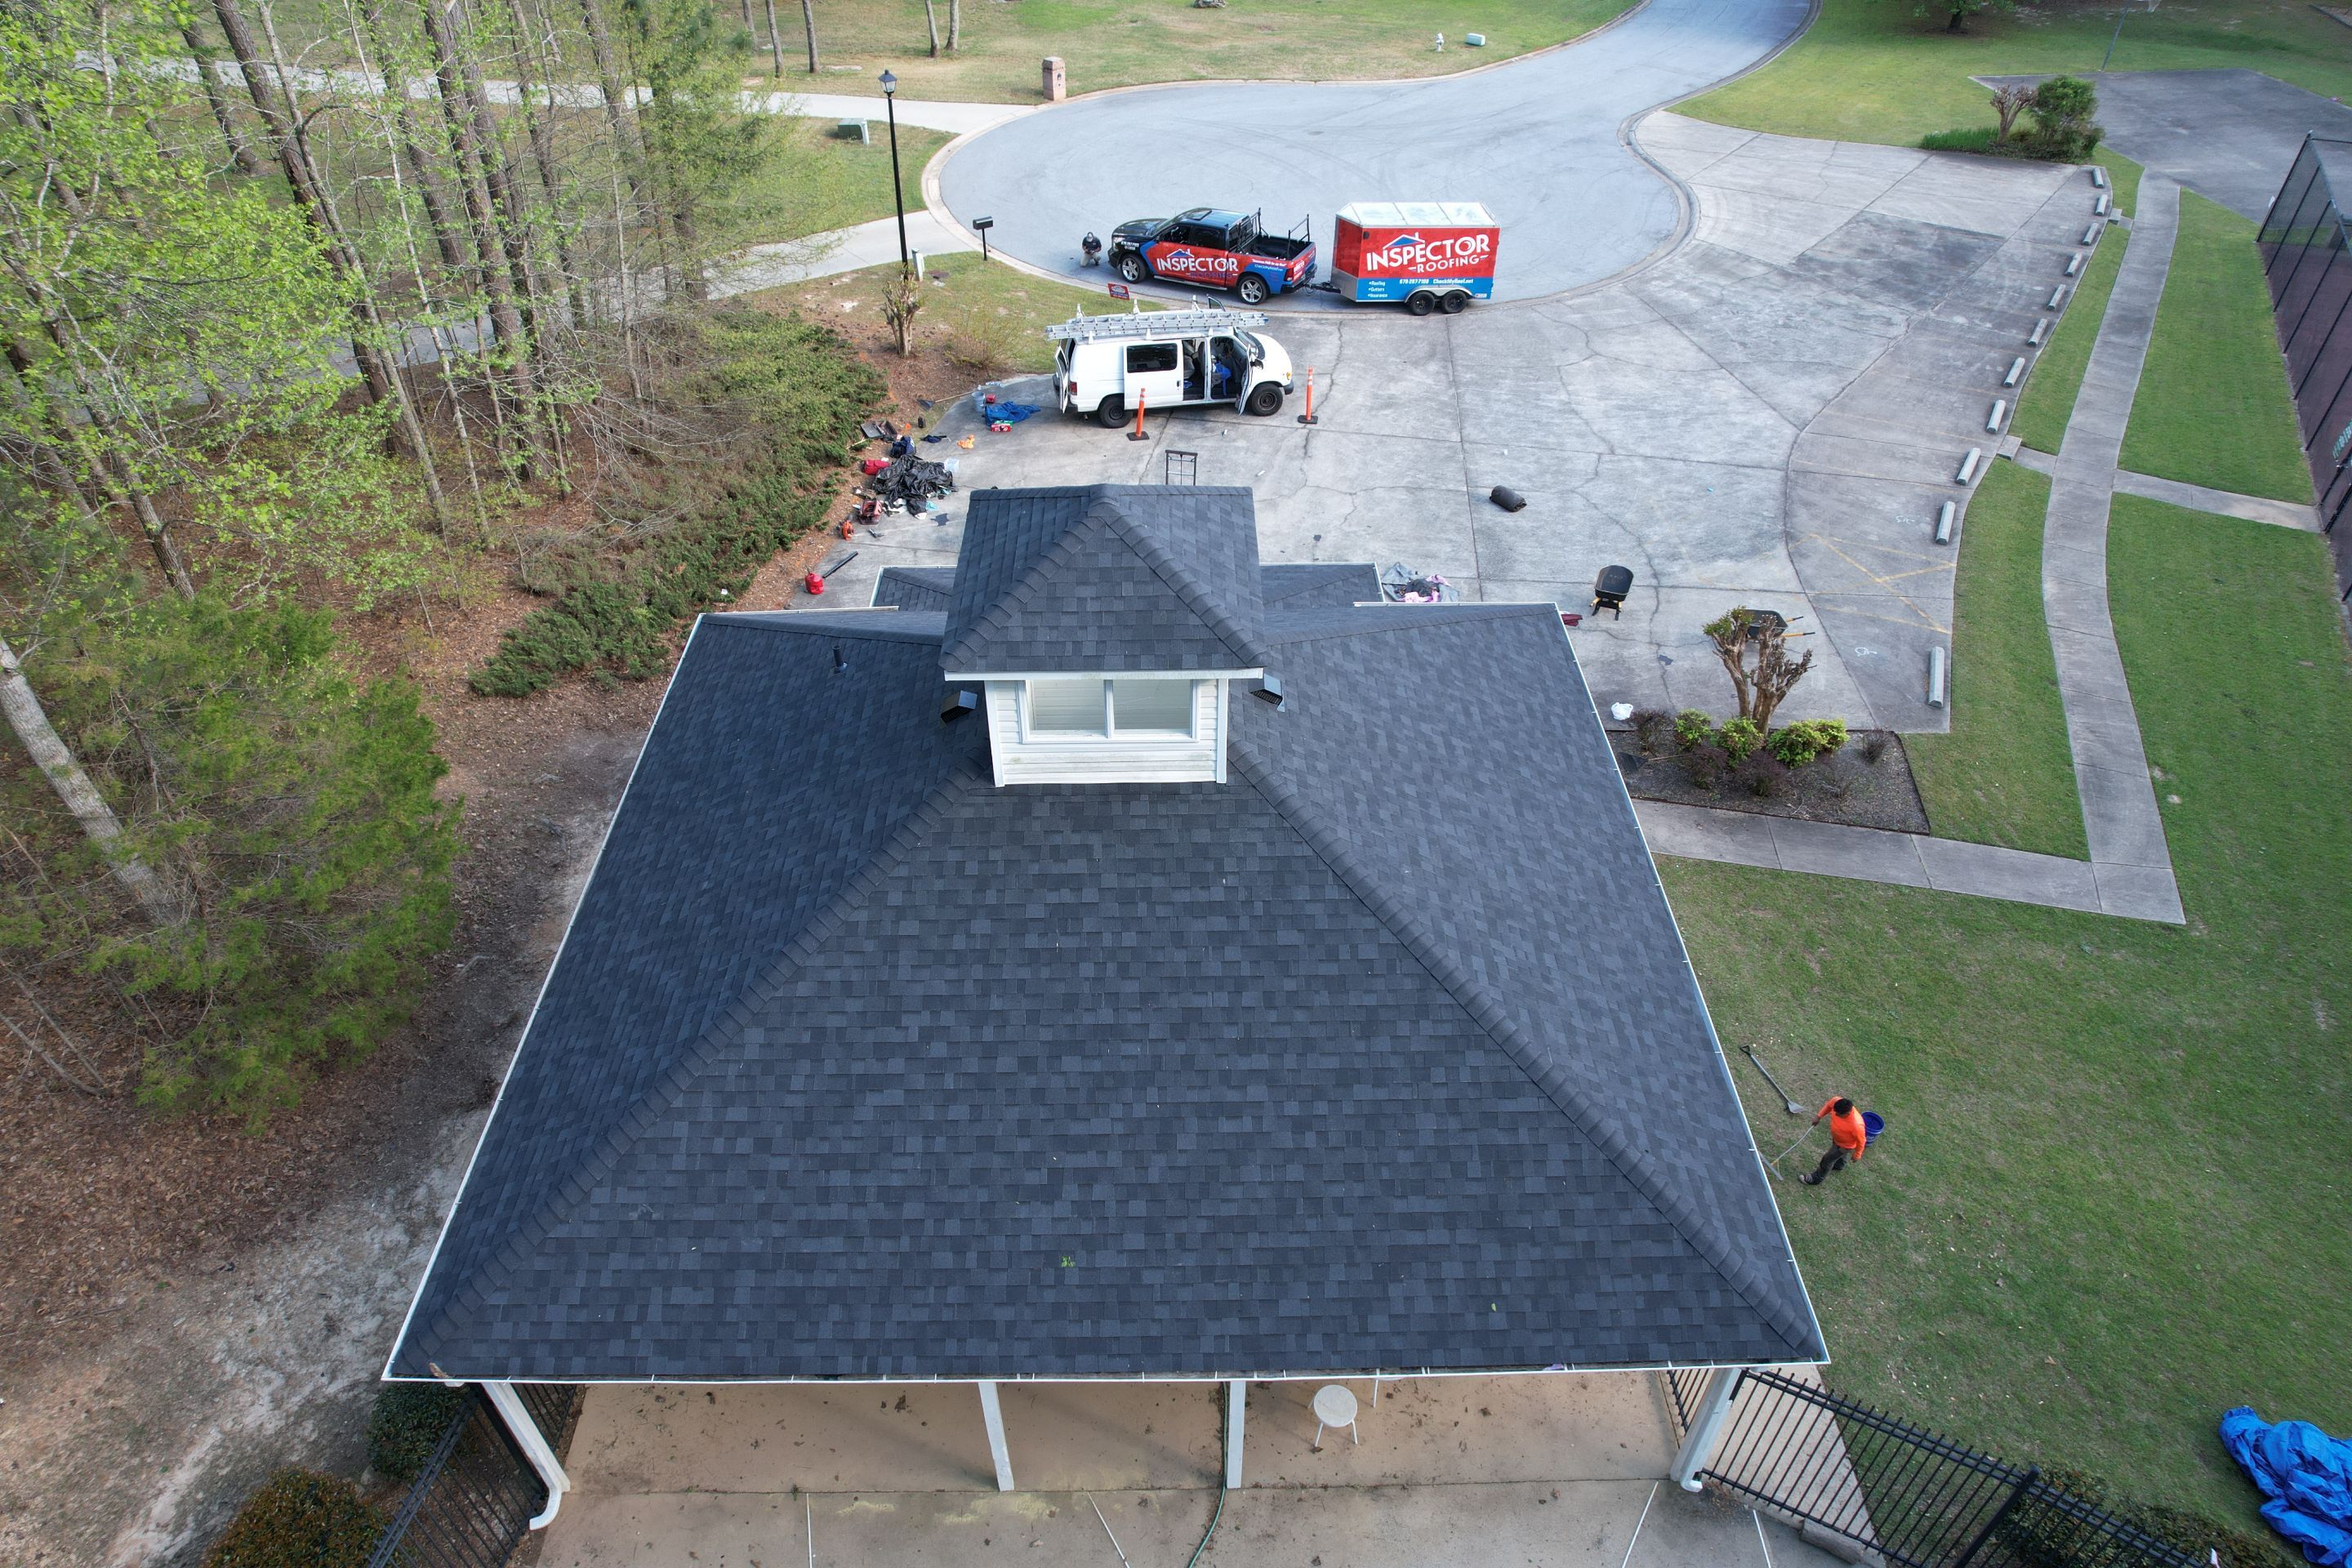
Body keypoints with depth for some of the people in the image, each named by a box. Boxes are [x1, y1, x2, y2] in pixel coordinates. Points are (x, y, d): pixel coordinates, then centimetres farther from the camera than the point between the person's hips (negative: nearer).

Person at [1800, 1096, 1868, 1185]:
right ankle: (1839, 1165, 67)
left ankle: (1817, 1178, 40)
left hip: (1845, 1145, -5)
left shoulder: (1856, 1125, -46)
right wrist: (1819, 1116, -7)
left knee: (1828, 1159, 15)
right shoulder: (1836, 1102, -34)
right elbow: (1829, 1105, -6)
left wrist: (1857, 1155, -9)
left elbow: (1861, 1141, -25)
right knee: (1840, 1154, 35)